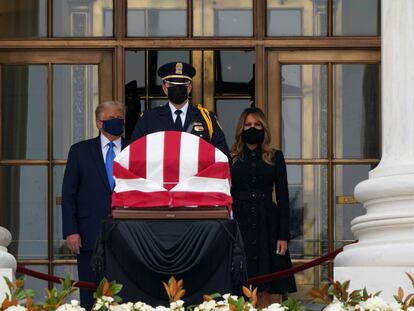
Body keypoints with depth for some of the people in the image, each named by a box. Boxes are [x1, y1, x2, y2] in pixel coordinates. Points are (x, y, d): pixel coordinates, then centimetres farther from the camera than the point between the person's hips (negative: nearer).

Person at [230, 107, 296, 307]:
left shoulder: (275, 158, 9)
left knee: (265, 293, -2)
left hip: (266, 225, 1)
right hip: (239, 224, -1)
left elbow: (283, 197, 6)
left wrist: (283, 236, -2)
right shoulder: (231, 159, 7)